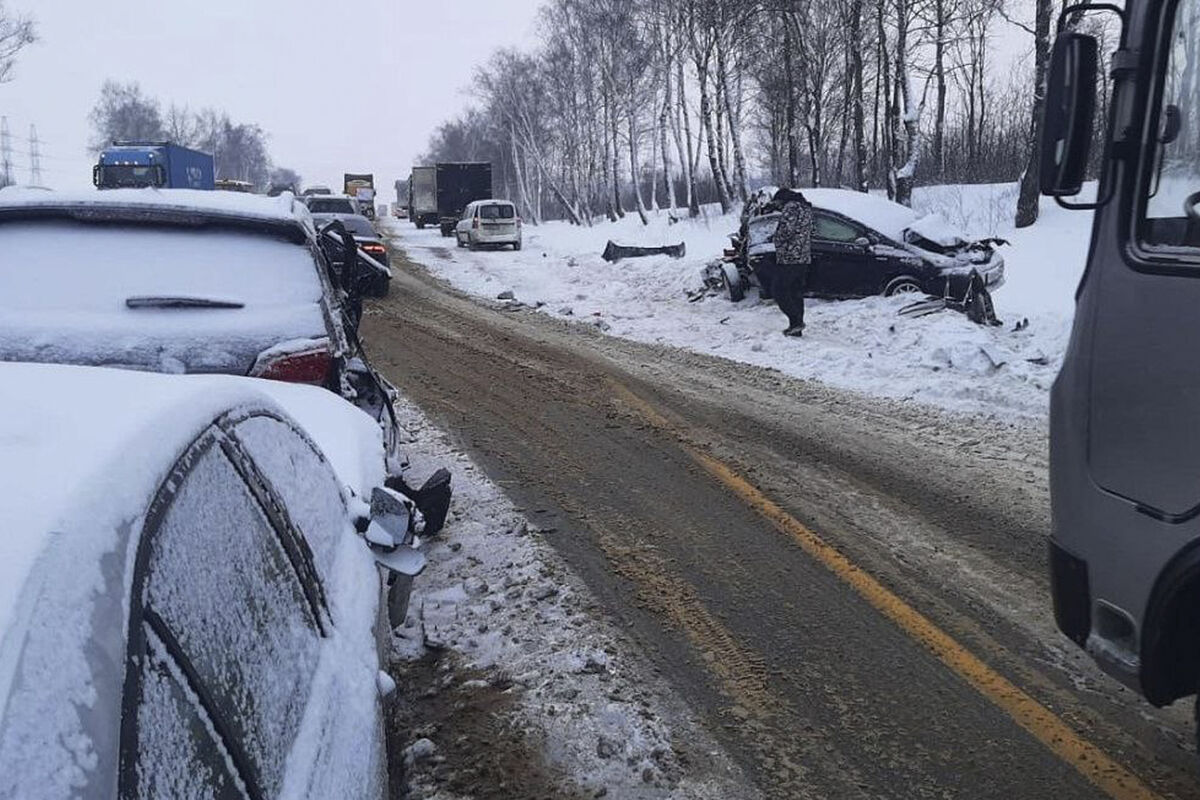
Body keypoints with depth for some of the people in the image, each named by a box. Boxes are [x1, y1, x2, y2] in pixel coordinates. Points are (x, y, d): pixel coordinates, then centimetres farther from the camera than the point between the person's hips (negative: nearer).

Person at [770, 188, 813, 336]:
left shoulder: (791, 207, -13)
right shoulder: (806, 207, 18)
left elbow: (786, 230, -24)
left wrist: (778, 243, -6)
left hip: (789, 257, -10)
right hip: (804, 257, 10)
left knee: (779, 290, -4)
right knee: (796, 293, 12)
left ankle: (796, 321, -10)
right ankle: (796, 328, 14)